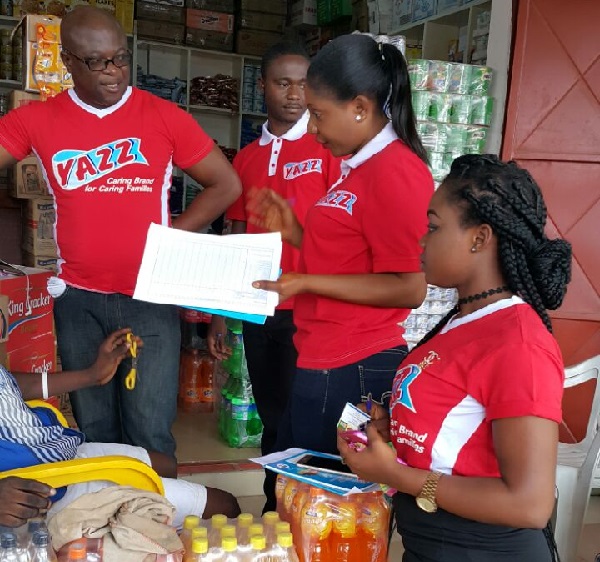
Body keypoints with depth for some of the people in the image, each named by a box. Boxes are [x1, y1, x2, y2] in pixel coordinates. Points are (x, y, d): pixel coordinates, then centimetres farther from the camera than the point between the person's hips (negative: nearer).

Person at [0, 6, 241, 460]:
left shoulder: (164, 116, -2)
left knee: (150, 431, -1)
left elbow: (226, 185, 2)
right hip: (79, 301, 2)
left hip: (149, 299, -2)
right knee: (94, 430, 14)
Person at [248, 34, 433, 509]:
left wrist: (305, 283, -19)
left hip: (352, 371, -10)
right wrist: (293, 231, 8)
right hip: (325, 362, 10)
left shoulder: (396, 172, -16)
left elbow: (409, 288, -20)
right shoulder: (359, 167, 14)